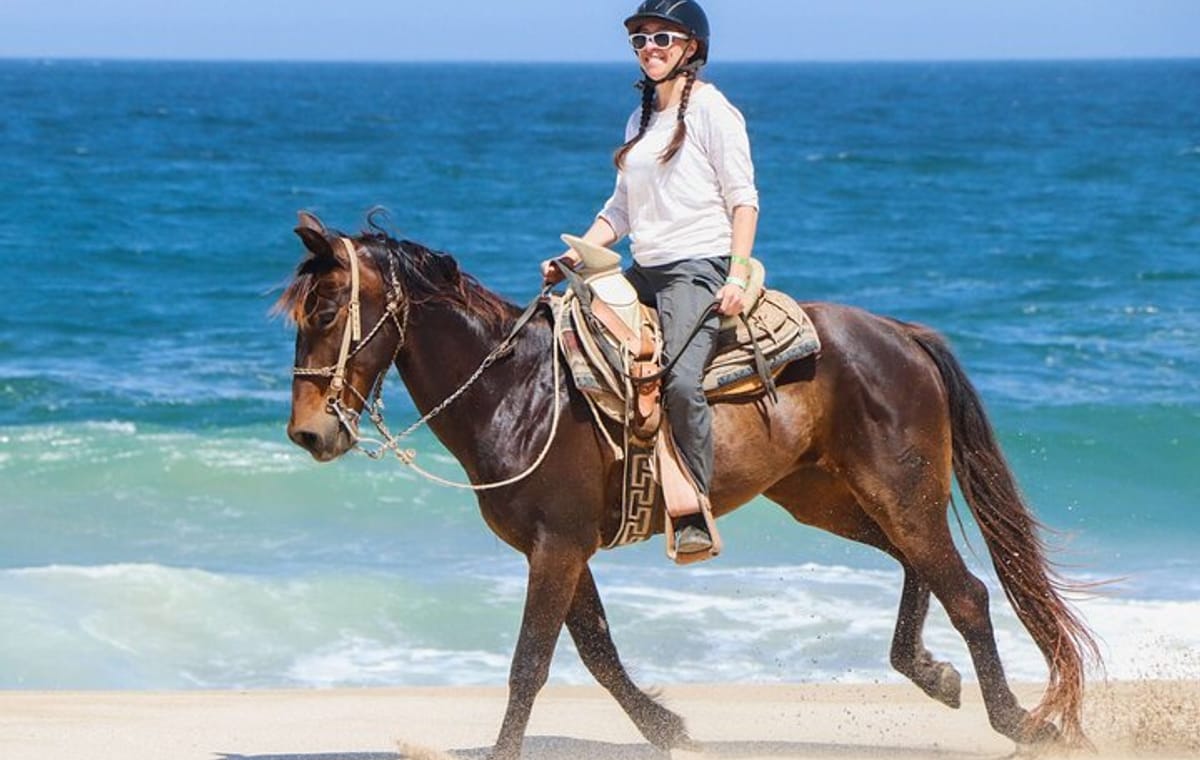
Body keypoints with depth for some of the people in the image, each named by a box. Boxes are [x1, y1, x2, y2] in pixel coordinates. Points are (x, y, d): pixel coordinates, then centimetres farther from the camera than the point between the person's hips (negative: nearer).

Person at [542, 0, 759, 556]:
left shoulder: (710, 109, -3)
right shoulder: (642, 119, 19)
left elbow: (742, 198, -7)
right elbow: (621, 211, 22)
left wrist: (737, 276, -17)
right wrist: (572, 257, 9)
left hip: (698, 266, -9)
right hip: (644, 271, 9)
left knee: (680, 380, -28)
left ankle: (696, 516, -27)